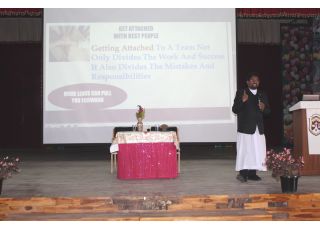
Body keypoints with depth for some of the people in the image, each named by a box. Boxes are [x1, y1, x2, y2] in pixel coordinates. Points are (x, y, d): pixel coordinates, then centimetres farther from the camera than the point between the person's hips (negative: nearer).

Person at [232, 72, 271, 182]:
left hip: (259, 128, 5)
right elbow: (234, 109, -3)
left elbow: (268, 111, 17)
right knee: (244, 150, -7)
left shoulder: (262, 94, 16)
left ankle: (252, 173, 8)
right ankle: (242, 173, -1)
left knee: (258, 151, 0)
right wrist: (242, 101, -19)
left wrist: (264, 108, -6)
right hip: (245, 127, -5)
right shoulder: (240, 93, 2)